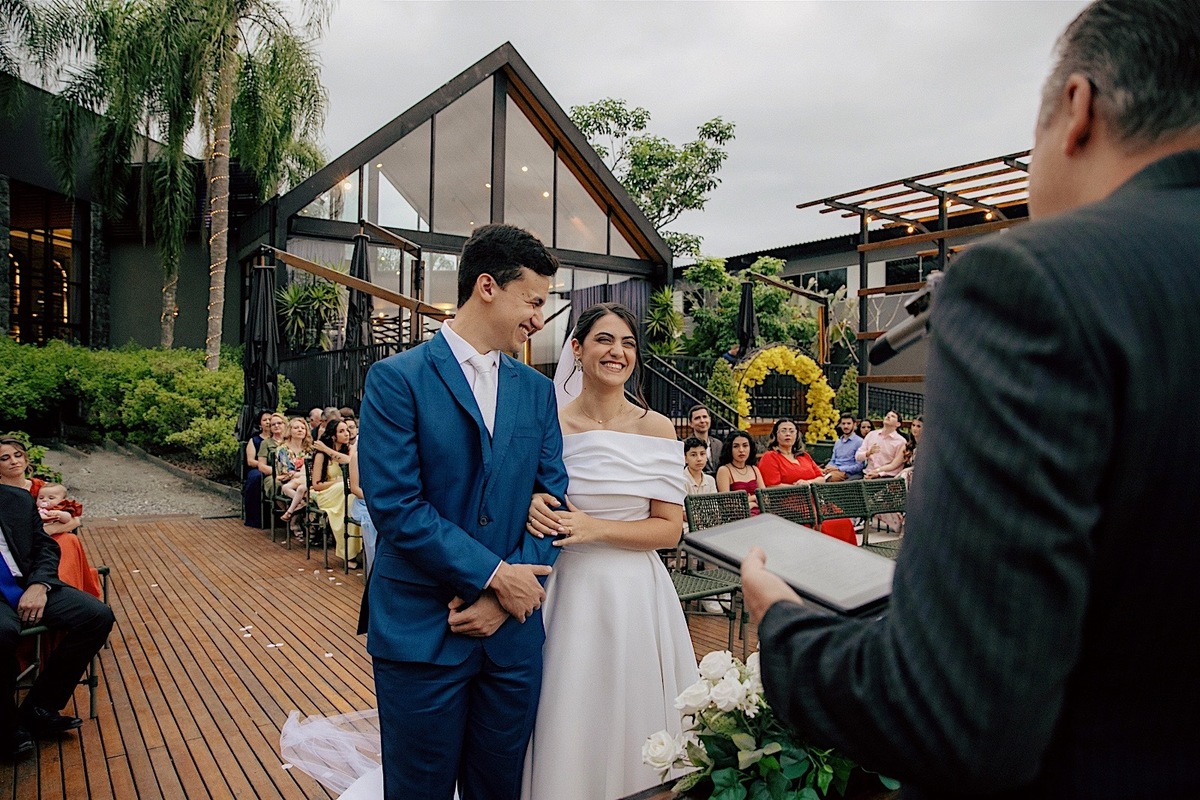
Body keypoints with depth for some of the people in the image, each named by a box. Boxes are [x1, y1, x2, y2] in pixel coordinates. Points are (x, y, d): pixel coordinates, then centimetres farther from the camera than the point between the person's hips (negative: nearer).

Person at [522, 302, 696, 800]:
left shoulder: (657, 429, -2)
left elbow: (670, 529, -4)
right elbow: (522, 502, 7)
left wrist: (594, 528, -16)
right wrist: (530, 510, -16)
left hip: (635, 594, 0)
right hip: (566, 591, 0)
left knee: (633, 723, 10)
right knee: (567, 728, 8)